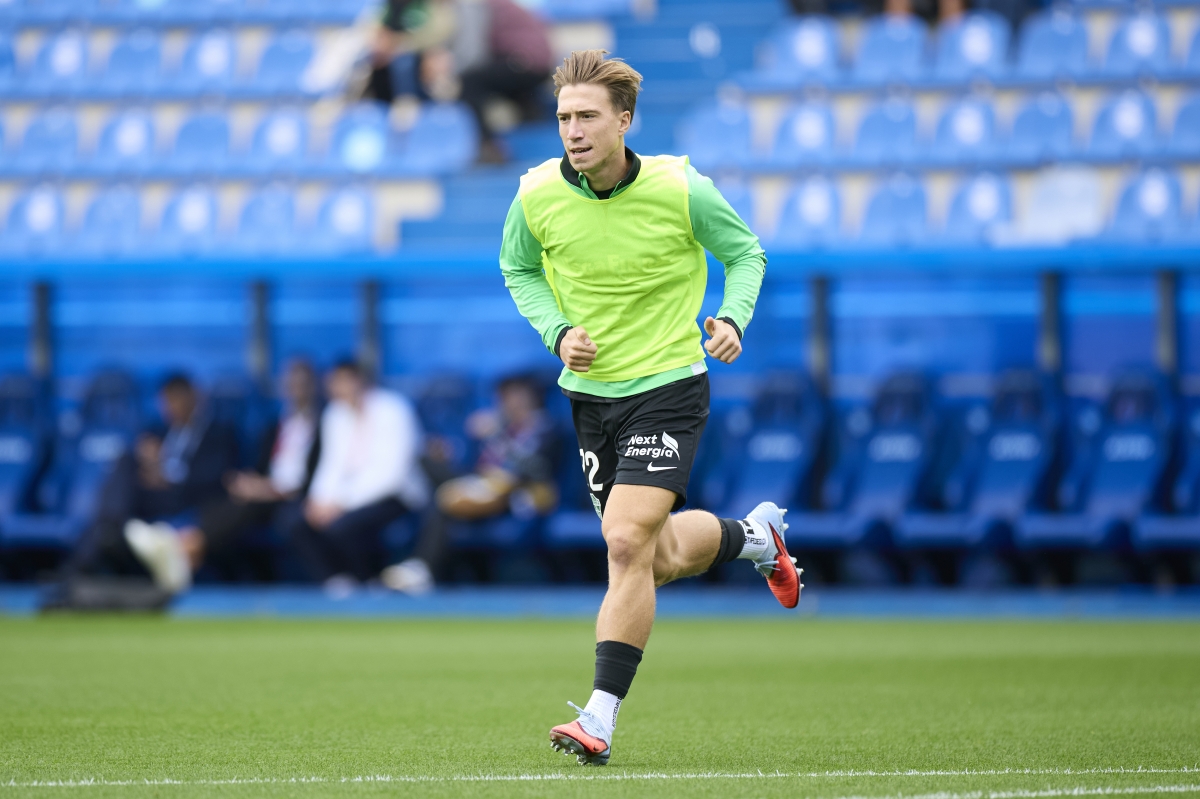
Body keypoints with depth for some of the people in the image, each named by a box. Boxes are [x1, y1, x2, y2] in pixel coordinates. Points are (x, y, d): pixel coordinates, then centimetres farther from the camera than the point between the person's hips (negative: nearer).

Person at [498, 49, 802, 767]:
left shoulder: (681, 189, -16)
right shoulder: (538, 196, -9)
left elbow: (745, 252, 2)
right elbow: (519, 268, 12)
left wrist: (733, 318, -16)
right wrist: (557, 331, -6)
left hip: (668, 388, -4)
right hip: (591, 390, 4)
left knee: (628, 542, -20)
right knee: (666, 560, 12)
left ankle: (601, 720, -17)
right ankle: (756, 534, 46)